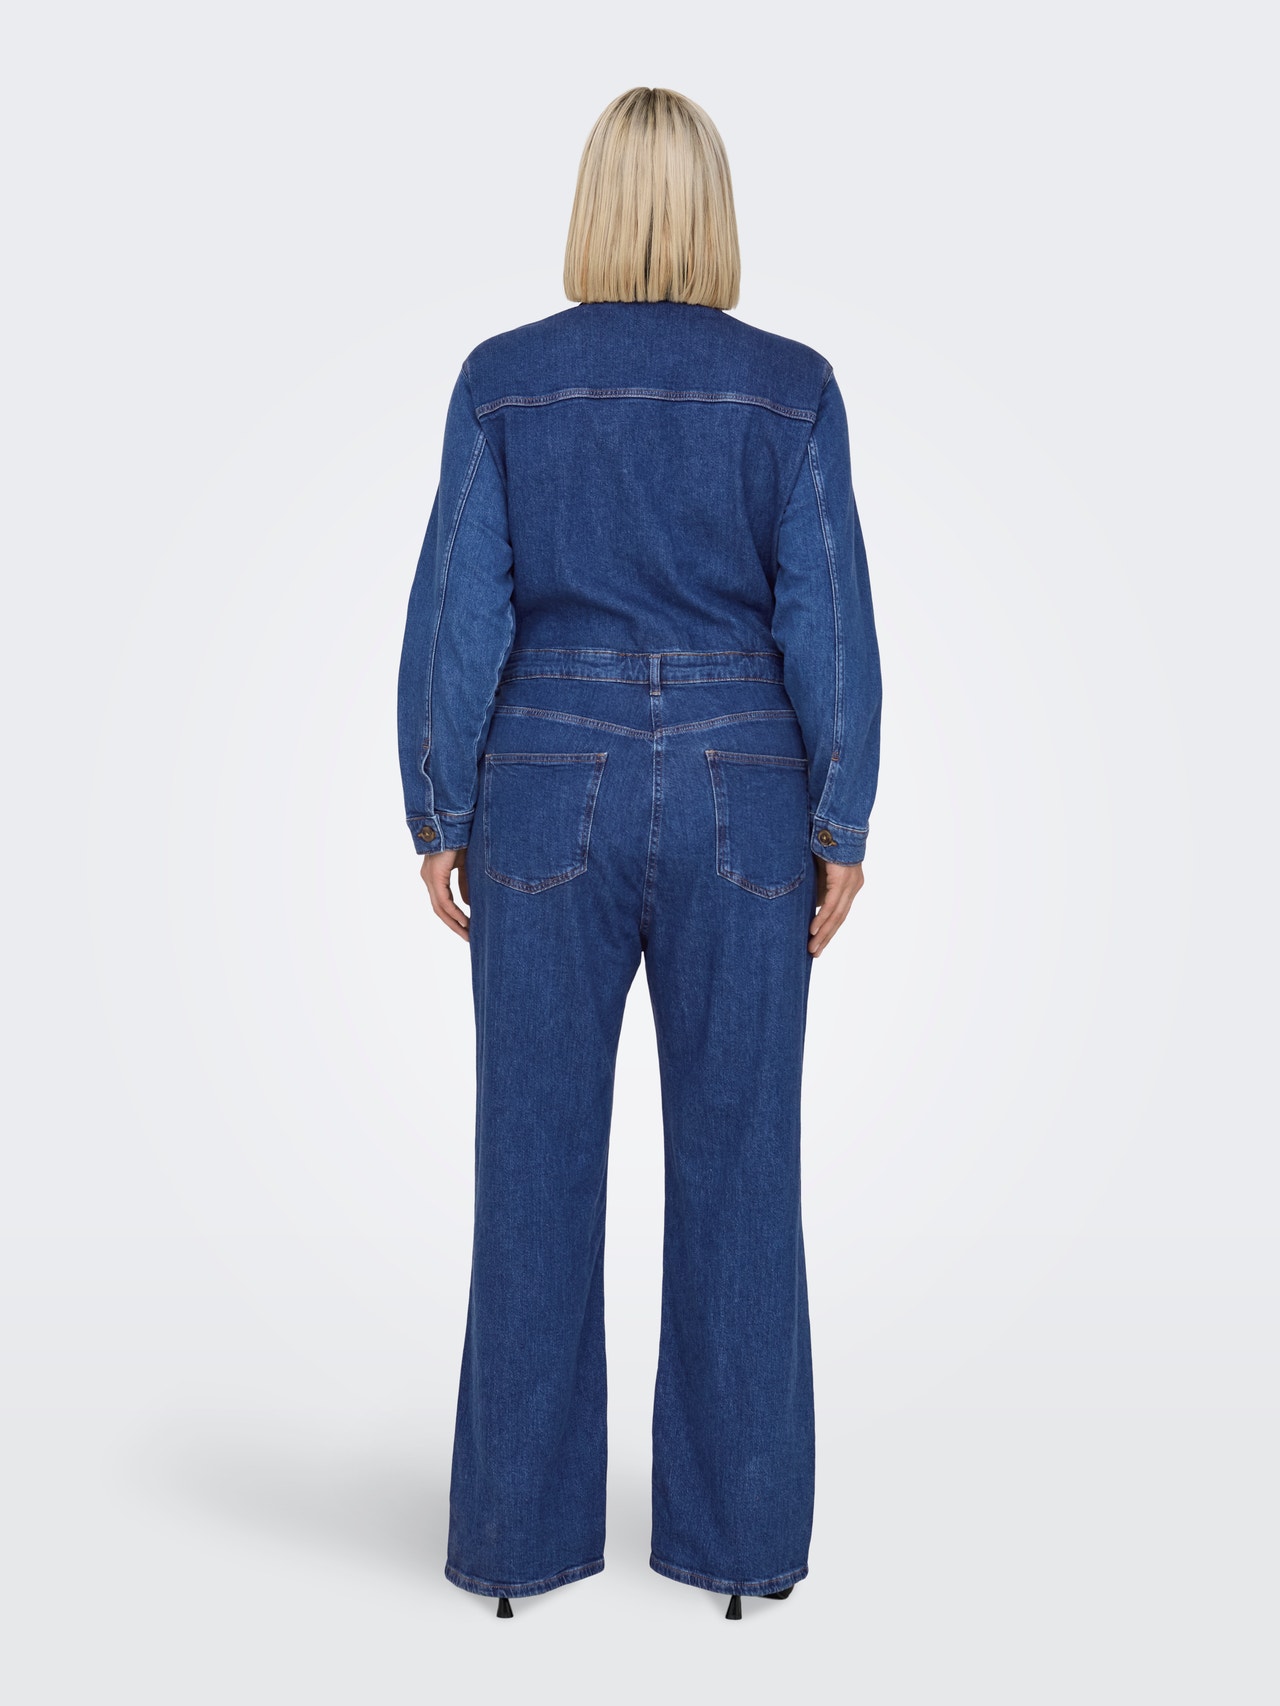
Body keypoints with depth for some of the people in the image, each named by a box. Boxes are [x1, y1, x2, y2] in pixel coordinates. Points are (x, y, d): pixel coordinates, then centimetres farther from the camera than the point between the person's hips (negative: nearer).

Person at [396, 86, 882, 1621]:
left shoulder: (503, 380, -1)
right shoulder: (792, 388, -1)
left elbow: (457, 615, -4)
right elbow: (829, 622, -5)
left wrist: (439, 819, 3)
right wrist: (842, 830, 2)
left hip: (550, 795, 0)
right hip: (739, 801, 1)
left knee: (536, 1169, 8)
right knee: (739, 1169, 9)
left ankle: (523, 1527, 19)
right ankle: (741, 1528, 19)